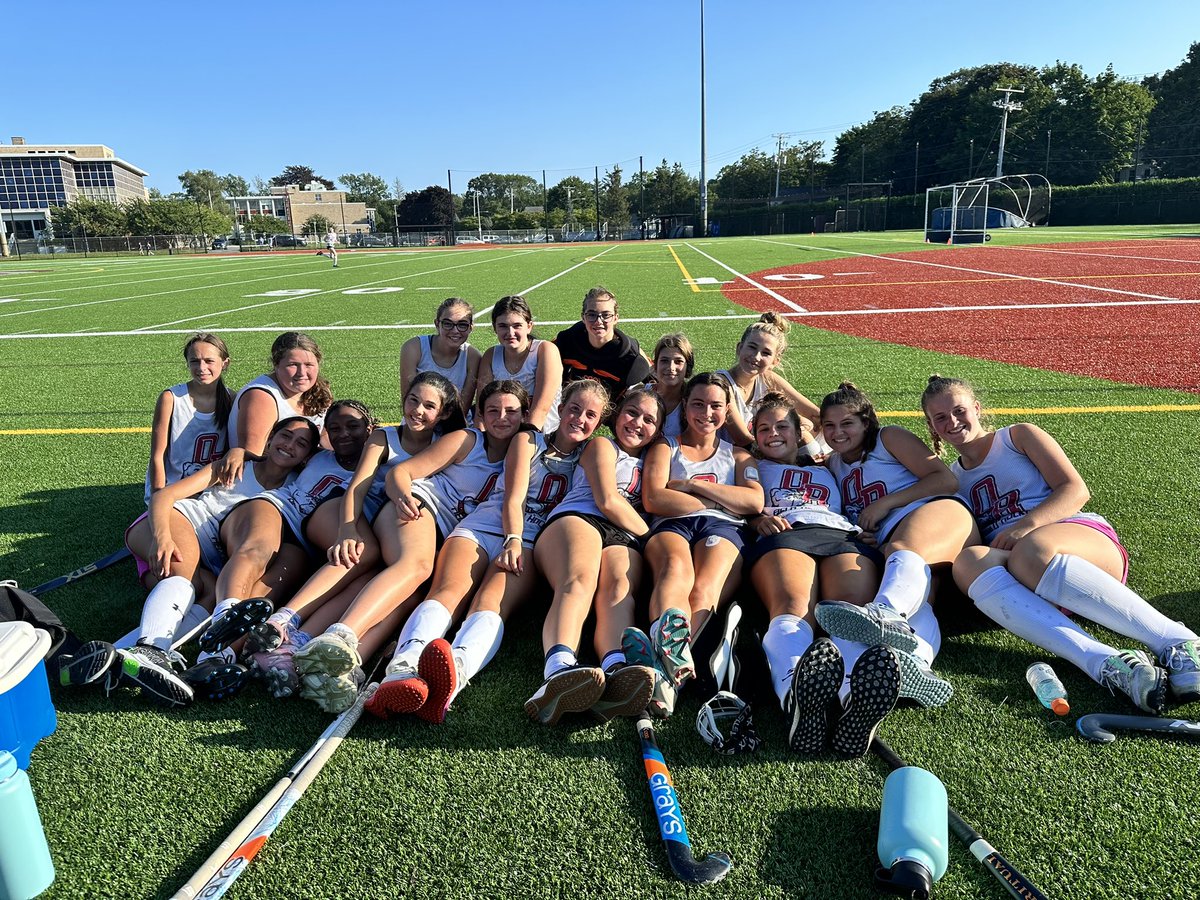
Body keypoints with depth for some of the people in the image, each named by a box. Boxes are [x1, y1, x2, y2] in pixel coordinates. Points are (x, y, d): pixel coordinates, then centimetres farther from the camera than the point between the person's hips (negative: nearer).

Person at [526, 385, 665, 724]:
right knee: (579, 579, -38)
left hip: (623, 537, 3)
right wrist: (650, 536, 8)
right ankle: (559, 669, -67)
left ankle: (615, 671, -67)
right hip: (578, 519, -3)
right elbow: (607, 501, 6)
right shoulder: (602, 446, 20)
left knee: (620, 585, -35)